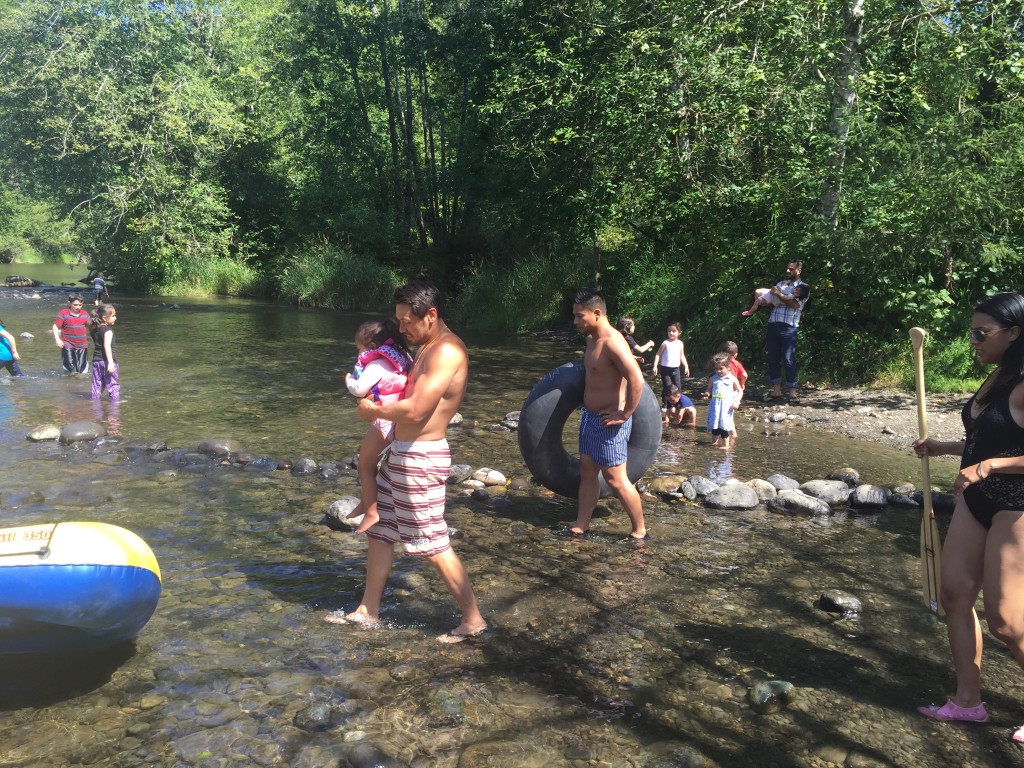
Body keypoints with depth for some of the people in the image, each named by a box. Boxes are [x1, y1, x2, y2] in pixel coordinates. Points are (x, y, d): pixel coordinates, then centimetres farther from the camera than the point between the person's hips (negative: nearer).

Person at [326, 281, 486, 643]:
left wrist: (373, 410, -11)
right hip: (400, 453, 10)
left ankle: (473, 621, 11)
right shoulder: (427, 348, 13)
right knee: (380, 532, 17)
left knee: (434, 546, -2)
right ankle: (368, 612, 30)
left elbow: (414, 410, -27)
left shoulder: (447, 352, -20)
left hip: (421, 458, -10)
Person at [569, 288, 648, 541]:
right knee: (587, 472, 15)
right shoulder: (592, 339, 8)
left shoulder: (613, 343, -23)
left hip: (608, 422, -10)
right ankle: (581, 526, 26)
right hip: (590, 416, 10)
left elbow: (637, 380, -32)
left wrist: (625, 414, -24)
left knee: (615, 479, 0)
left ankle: (639, 530, 15)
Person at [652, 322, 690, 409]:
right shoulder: (665, 343, -6)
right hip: (665, 369, -3)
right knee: (666, 387, -1)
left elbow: (682, 356, 13)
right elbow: (658, 354, -4)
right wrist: (655, 366, -12)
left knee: (678, 388, 2)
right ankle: (665, 405, 10)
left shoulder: (680, 343, 5)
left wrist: (686, 367, 7)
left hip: (676, 369, 3)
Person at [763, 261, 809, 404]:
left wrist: (779, 294, -11)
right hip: (773, 324, 5)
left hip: (788, 327, -5)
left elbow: (795, 304, -11)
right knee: (773, 358, 7)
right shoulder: (780, 284, 20)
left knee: (789, 359, -6)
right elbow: (770, 300, 16)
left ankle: (793, 391, 1)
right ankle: (776, 390, 15)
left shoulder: (803, 287, 3)